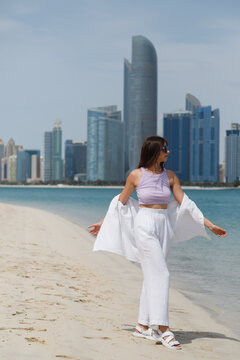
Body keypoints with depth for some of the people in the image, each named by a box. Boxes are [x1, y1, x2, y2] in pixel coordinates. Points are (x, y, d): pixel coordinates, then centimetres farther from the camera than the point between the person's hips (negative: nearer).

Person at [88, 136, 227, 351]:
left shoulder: (170, 176, 6)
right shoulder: (136, 175, -4)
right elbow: (121, 202, 9)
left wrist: (209, 225, 1)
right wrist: (103, 223, 16)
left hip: (164, 227, 5)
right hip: (145, 226, -5)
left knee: (153, 276, 8)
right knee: (161, 275, -14)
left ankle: (142, 327, 17)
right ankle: (163, 329, -12)